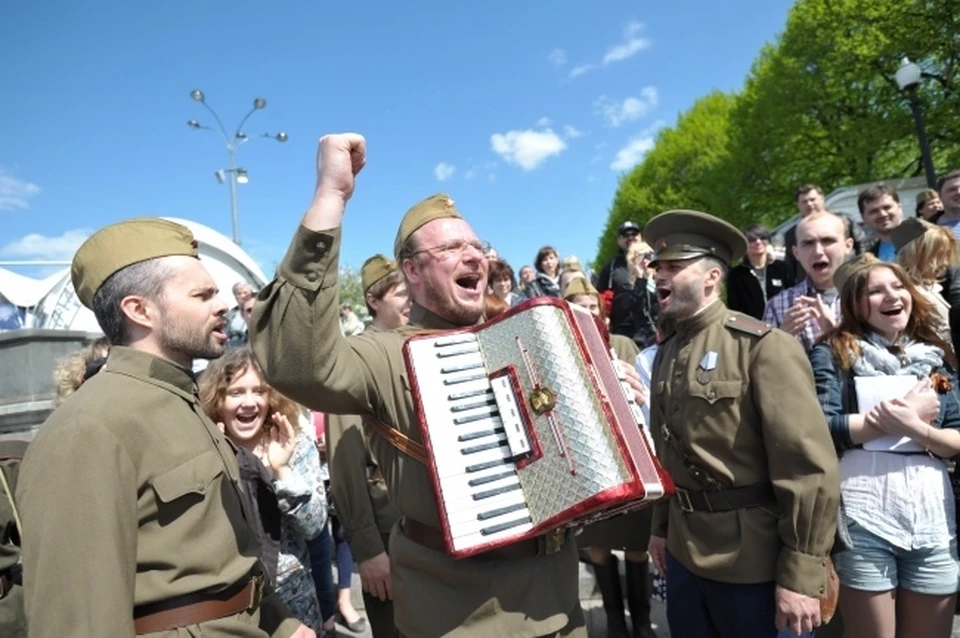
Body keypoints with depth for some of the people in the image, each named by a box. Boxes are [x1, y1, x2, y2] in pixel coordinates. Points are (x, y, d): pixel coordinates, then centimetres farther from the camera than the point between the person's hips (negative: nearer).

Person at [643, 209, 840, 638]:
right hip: (683, 552, 7)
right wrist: (661, 527, 15)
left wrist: (801, 577, -17)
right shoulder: (666, 352, 6)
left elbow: (811, 468, -18)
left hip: (754, 562, -6)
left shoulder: (762, 346, -15)